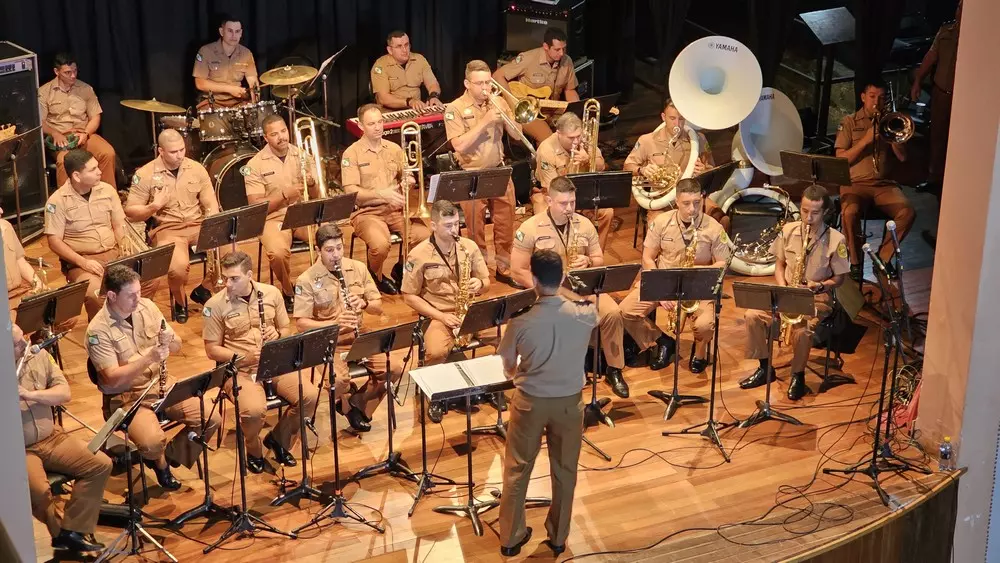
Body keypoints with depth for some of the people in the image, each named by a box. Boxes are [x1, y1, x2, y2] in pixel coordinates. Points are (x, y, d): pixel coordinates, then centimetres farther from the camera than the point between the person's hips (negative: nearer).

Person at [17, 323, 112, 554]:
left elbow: (64, 393, -4)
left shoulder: (38, 355, 0)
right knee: (39, 492, -30)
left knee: (101, 464, -9)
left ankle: (70, 530, -5)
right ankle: (62, 530, 2)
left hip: (51, 438, 5)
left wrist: (29, 394, -20)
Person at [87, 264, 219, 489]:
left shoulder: (147, 306, 0)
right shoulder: (98, 331, -17)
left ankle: (172, 454, 13)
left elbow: (177, 346, 7)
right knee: (153, 442, -31)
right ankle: (159, 462, 7)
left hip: (162, 384, 5)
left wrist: (169, 342, -18)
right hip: (125, 397, -5)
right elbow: (112, 378, -21)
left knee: (212, 419, -12)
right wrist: (148, 359, -31)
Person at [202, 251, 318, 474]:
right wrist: (243, 358, -19)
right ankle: (253, 451, 3)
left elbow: (286, 329, 13)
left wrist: (278, 335, -12)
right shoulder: (215, 305, -8)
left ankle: (279, 439, 9)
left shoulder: (271, 293, 2)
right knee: (254, 410, -32)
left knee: (310, 396, -19)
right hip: (239, 369, -4)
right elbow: (212, 349, -4)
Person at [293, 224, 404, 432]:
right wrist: (334, 323, -27)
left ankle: (359, 403, 7)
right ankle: (347, 404, 5)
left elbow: (378, 308, 8)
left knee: (395, 367, -18)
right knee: (340, 380, -33)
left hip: (360, 337, 4)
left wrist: (364, 303, -16)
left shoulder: (358, 268, 4)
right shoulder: (306, 280, -9)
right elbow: (301, 323, -12)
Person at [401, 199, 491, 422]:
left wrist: (479, 284, -14)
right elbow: (409, 296, -5)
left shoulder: (470, 247, 3)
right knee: (436, 352, -34)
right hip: (436, 315, -4)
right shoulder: (418, 255, -9)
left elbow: (486, 282, 12)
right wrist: (440, 316, -15)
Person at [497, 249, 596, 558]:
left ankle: (511, 538, 26)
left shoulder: (521, 323, -22)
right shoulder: (584, 315, -17)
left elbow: (508, 367, -5)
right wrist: (569, 298, 23)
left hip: (529, 402, -2)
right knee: (564, 472, 19)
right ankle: (558, 537, 31)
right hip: (569, 401, 2)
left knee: (517, 470, 16)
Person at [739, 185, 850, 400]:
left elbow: (839, 278, -2)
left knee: (802, 330, -34)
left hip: (817, 298, -4)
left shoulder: (835, 240, -10)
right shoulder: (788, 230, 1)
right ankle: (765, 368, 0)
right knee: (753, 316, -20)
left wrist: (819, 286, -21)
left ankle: (798, 376, -6)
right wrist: (783, 288, -7)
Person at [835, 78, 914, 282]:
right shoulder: (850, 122, 8)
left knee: (907, 212, -26)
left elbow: (902, 157, 6)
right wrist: (866, 140, -11)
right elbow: (841, 159, -2)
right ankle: (855, 261, -12)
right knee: (850, 213, -35)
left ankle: (883, 258, -7)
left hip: (884, 184, 3)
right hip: (855, 183, -3)